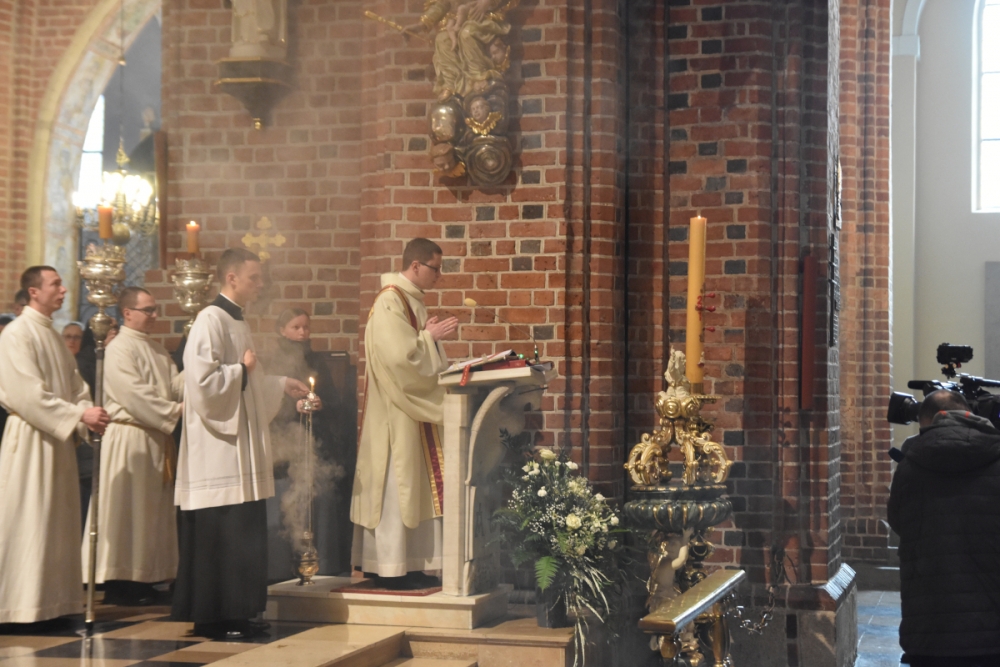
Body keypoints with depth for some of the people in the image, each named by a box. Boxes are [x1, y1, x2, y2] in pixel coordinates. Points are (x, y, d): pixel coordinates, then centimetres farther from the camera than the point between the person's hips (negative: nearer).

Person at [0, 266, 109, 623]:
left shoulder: (52, 336, 16)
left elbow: (75, 385, 15)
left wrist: (88, 414, -5)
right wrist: (79, 415, -20)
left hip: (59, 438, 9)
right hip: (30, 440, -9)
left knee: (59, 521, 10)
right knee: (29, 523, -6)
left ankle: (54, 600, 15)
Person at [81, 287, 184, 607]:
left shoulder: (157, 350, 15)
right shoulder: (119, 349, -11)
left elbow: (176, 384, 6)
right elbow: (135, 396, -19)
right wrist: (175, 411, -16)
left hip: (156, 438, 8)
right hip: (129, 439, -8)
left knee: (153, 509, 10)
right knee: (126, 510, -5)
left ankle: (143, 578, 16)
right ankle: (118, 583, 0)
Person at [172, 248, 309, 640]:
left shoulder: (236, 322, 16)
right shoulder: (210, 321, -14)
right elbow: (203, 380, -24)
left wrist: (282, 386, 24)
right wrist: (242, 369, -12)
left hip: (241, 449, 10)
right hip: (218, 451, -10)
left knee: (243, 534, 10)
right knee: (219, 534, -6)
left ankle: (236, 615, 15)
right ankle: (213, 618, 0)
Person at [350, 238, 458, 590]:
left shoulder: (412, 300, 15)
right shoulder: (390, 301, -15)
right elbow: (398, 355, -23)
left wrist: (431, 336, 6)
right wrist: (430, 336, -12)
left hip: (415, 410, 10)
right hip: (395, 412, -10)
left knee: (417, 487, 10)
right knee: (396, 487, -7)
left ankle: (410, 566, 14)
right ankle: (390, 569, -2)